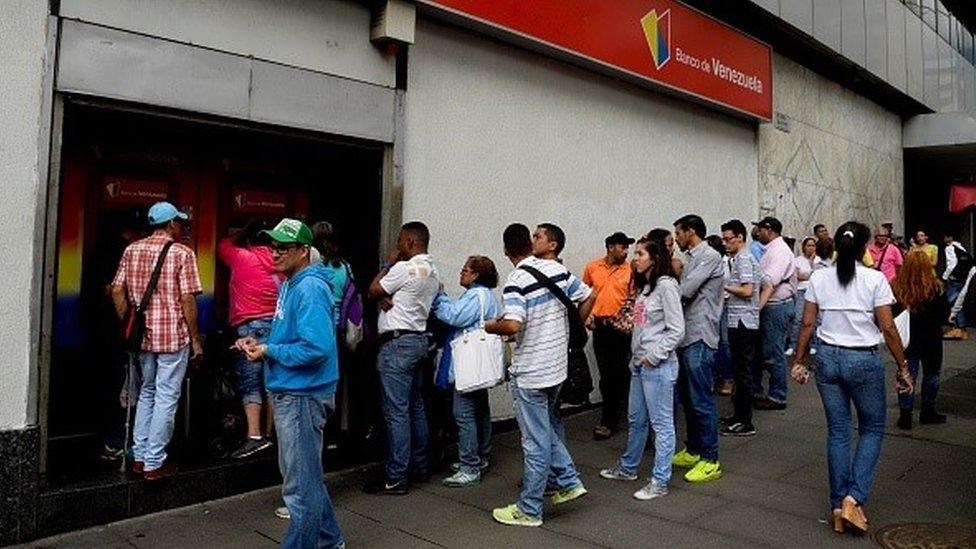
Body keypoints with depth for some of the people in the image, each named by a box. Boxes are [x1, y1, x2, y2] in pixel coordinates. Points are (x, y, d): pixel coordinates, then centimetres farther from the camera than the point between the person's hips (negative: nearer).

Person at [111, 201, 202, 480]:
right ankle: (154, 463, 9)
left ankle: (139, 456, 24)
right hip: (174, 336, -5)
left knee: (147, 391, 20)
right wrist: (196, 340, -7)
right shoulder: (182, 253, -9)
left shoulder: (132, 250, 7)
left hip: (143, 334, 6)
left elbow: (117, 291, 5)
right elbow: (188, 299, -13)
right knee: (166, 397, 3)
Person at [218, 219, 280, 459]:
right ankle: (268, 434, 17)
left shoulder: (243, 258, -4)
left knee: (249, 382, -5)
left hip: (250, 327, -5)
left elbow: (223, 246, 16)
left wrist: (242, 233, 29)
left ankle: (254, 436, -12)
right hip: (276, 325, 5)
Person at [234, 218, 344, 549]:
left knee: (301, 485, 2)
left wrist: (268, 352, -17)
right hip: (288, 393, 11)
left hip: (303, 396, -11)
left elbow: (316, 348, -28)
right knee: (307, 476, 22)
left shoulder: (310, 288, -19)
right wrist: (259, 344, 4)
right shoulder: (289, 283, 11)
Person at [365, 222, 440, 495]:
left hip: (398, 343, -10)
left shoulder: (404, 268, -16)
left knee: (396, 412, -6)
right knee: (416, 407, 16)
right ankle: (419, 467, 26)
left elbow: (373, 291, -5)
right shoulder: (432, 271, 14)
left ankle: (396, 477, 0)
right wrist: (385, 297, -7)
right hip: (419, 339, 10)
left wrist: (388, 263, 3)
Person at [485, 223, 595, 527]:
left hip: (529, 372, -7)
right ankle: (568, 482, 30)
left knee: (536, 442, 3)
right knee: (549, 428, 27)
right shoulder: (559, 270, 0)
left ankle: (529, 510, 16)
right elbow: (589, 297, 9)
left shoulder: (517, 280, -19)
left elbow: (512, 325, -30)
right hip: (557, 366, 7)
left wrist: (491, 326, -9)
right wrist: (571, 330, 19)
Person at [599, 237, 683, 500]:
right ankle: (628, 468, 35)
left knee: (661, 423, 1)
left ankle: (659, 482, 11)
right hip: (640, 364, 9)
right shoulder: (644, 286, 13)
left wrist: (653, 357, -15)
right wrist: (637, 357, 12)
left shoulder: (666, 286, -14)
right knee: (635, 419, 20)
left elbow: (676, 330, -17)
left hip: (658, 366, -9)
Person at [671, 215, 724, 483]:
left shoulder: (710, 257, -11)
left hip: (699, 337, -9)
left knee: (701, 400, -5)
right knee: (687, 397, 15)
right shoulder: (689, 258, 17)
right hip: (685, 335, 9)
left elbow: (684, 291, -18)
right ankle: (693, 450, 27)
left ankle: (710, 460, 4)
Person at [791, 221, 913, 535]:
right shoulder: (875, 279, -8)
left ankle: (838, 505, 18)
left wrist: (799, 361, 10)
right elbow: (888, 329, -7)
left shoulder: (818, 278, 0)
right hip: (863, 360, -3)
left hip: (828, 358, 3)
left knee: (838, 432, 12)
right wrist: (903, 367, 2)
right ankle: (854, 497, 2)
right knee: (872, 429, 15)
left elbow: (808, 324, 1)